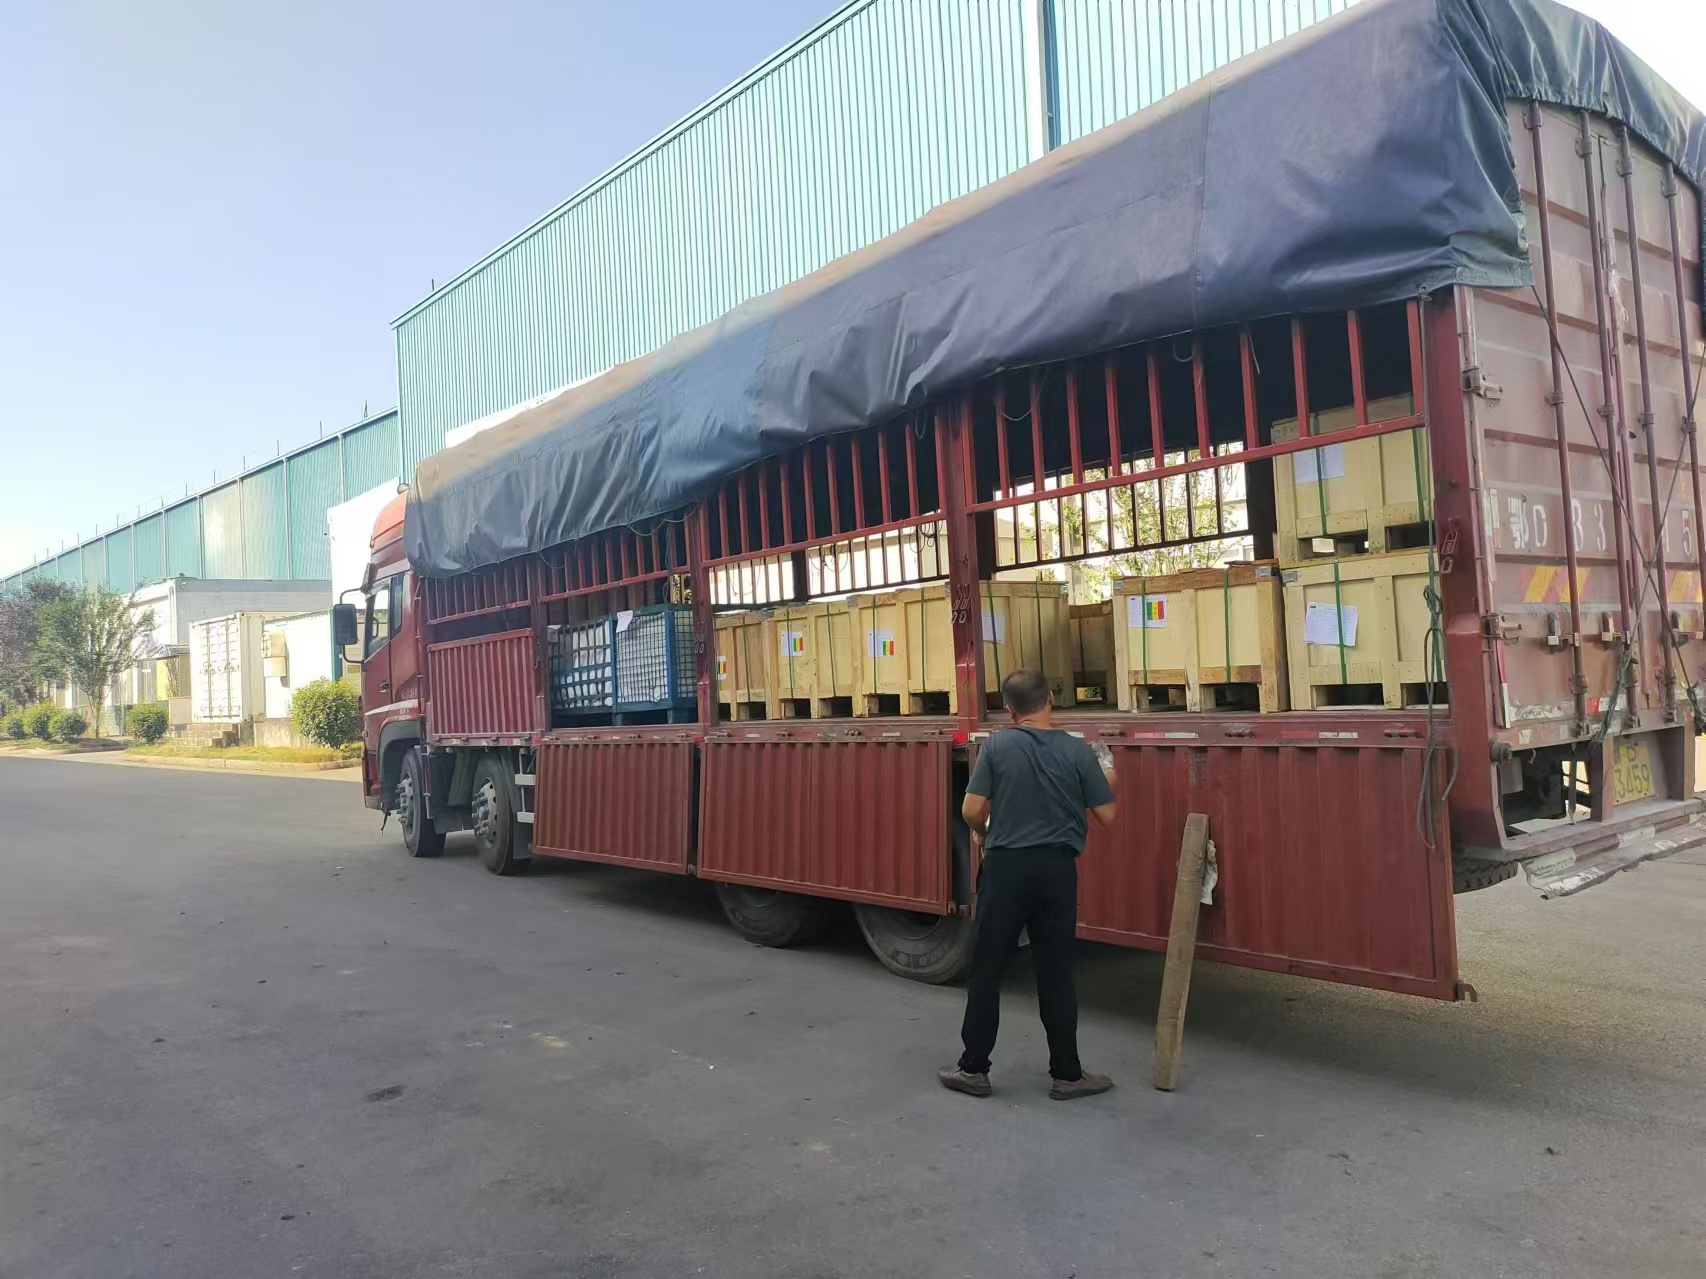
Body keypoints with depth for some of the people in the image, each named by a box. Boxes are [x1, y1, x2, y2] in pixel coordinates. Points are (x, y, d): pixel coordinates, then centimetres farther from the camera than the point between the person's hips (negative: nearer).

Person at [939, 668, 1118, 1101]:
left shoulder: (996, 745, -6)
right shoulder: (1079, 751, -4)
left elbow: (972, 811, -7)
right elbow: (1106, 816, 1)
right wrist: (1107, 780, 21)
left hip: (1006, 866, -1)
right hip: (1056, 869, 1)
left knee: (987, 969, 8)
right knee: (1055, 973, 9)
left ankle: (973, 1068, 15)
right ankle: (1066, 1074, 17)